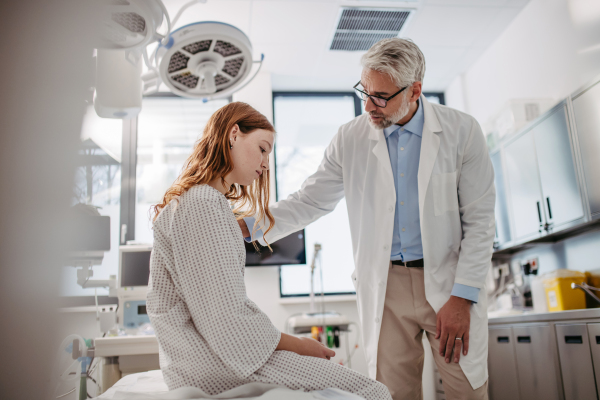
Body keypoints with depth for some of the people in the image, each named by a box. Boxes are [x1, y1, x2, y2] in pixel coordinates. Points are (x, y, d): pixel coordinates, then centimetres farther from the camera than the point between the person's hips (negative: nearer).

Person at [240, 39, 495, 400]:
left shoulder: (462, 131, -5)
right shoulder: (351, 139, 0)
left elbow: (480, 220, -3)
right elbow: (309, 201, 3)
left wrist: (462, 297, -9)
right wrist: (244, 225, -10)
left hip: (449, 280, -1)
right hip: (385, 285, 1)